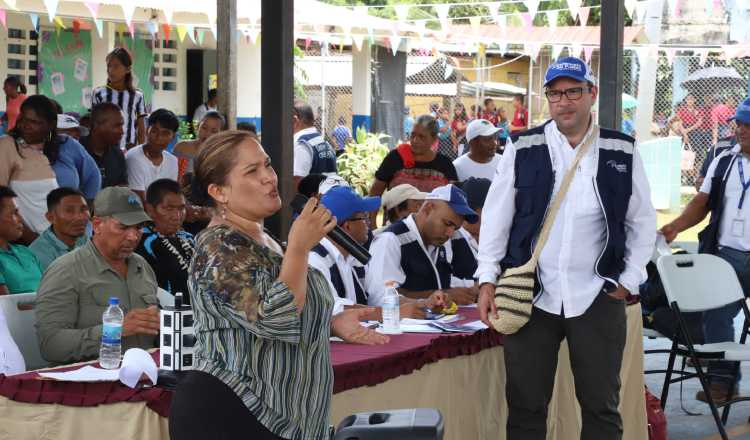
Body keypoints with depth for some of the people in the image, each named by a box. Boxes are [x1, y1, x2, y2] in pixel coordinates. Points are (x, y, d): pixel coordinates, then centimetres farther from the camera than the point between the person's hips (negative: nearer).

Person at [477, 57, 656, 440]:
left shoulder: (622, 153, 3)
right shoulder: (522, 149, 1)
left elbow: (642, 222, 9)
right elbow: (496, 216, 4)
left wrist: (628, 281, 2)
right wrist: (487, 280, -1)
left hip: (598, 298, 0)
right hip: (530, 295, 0)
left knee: (601, 405, 8)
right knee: (525, 404, 5)